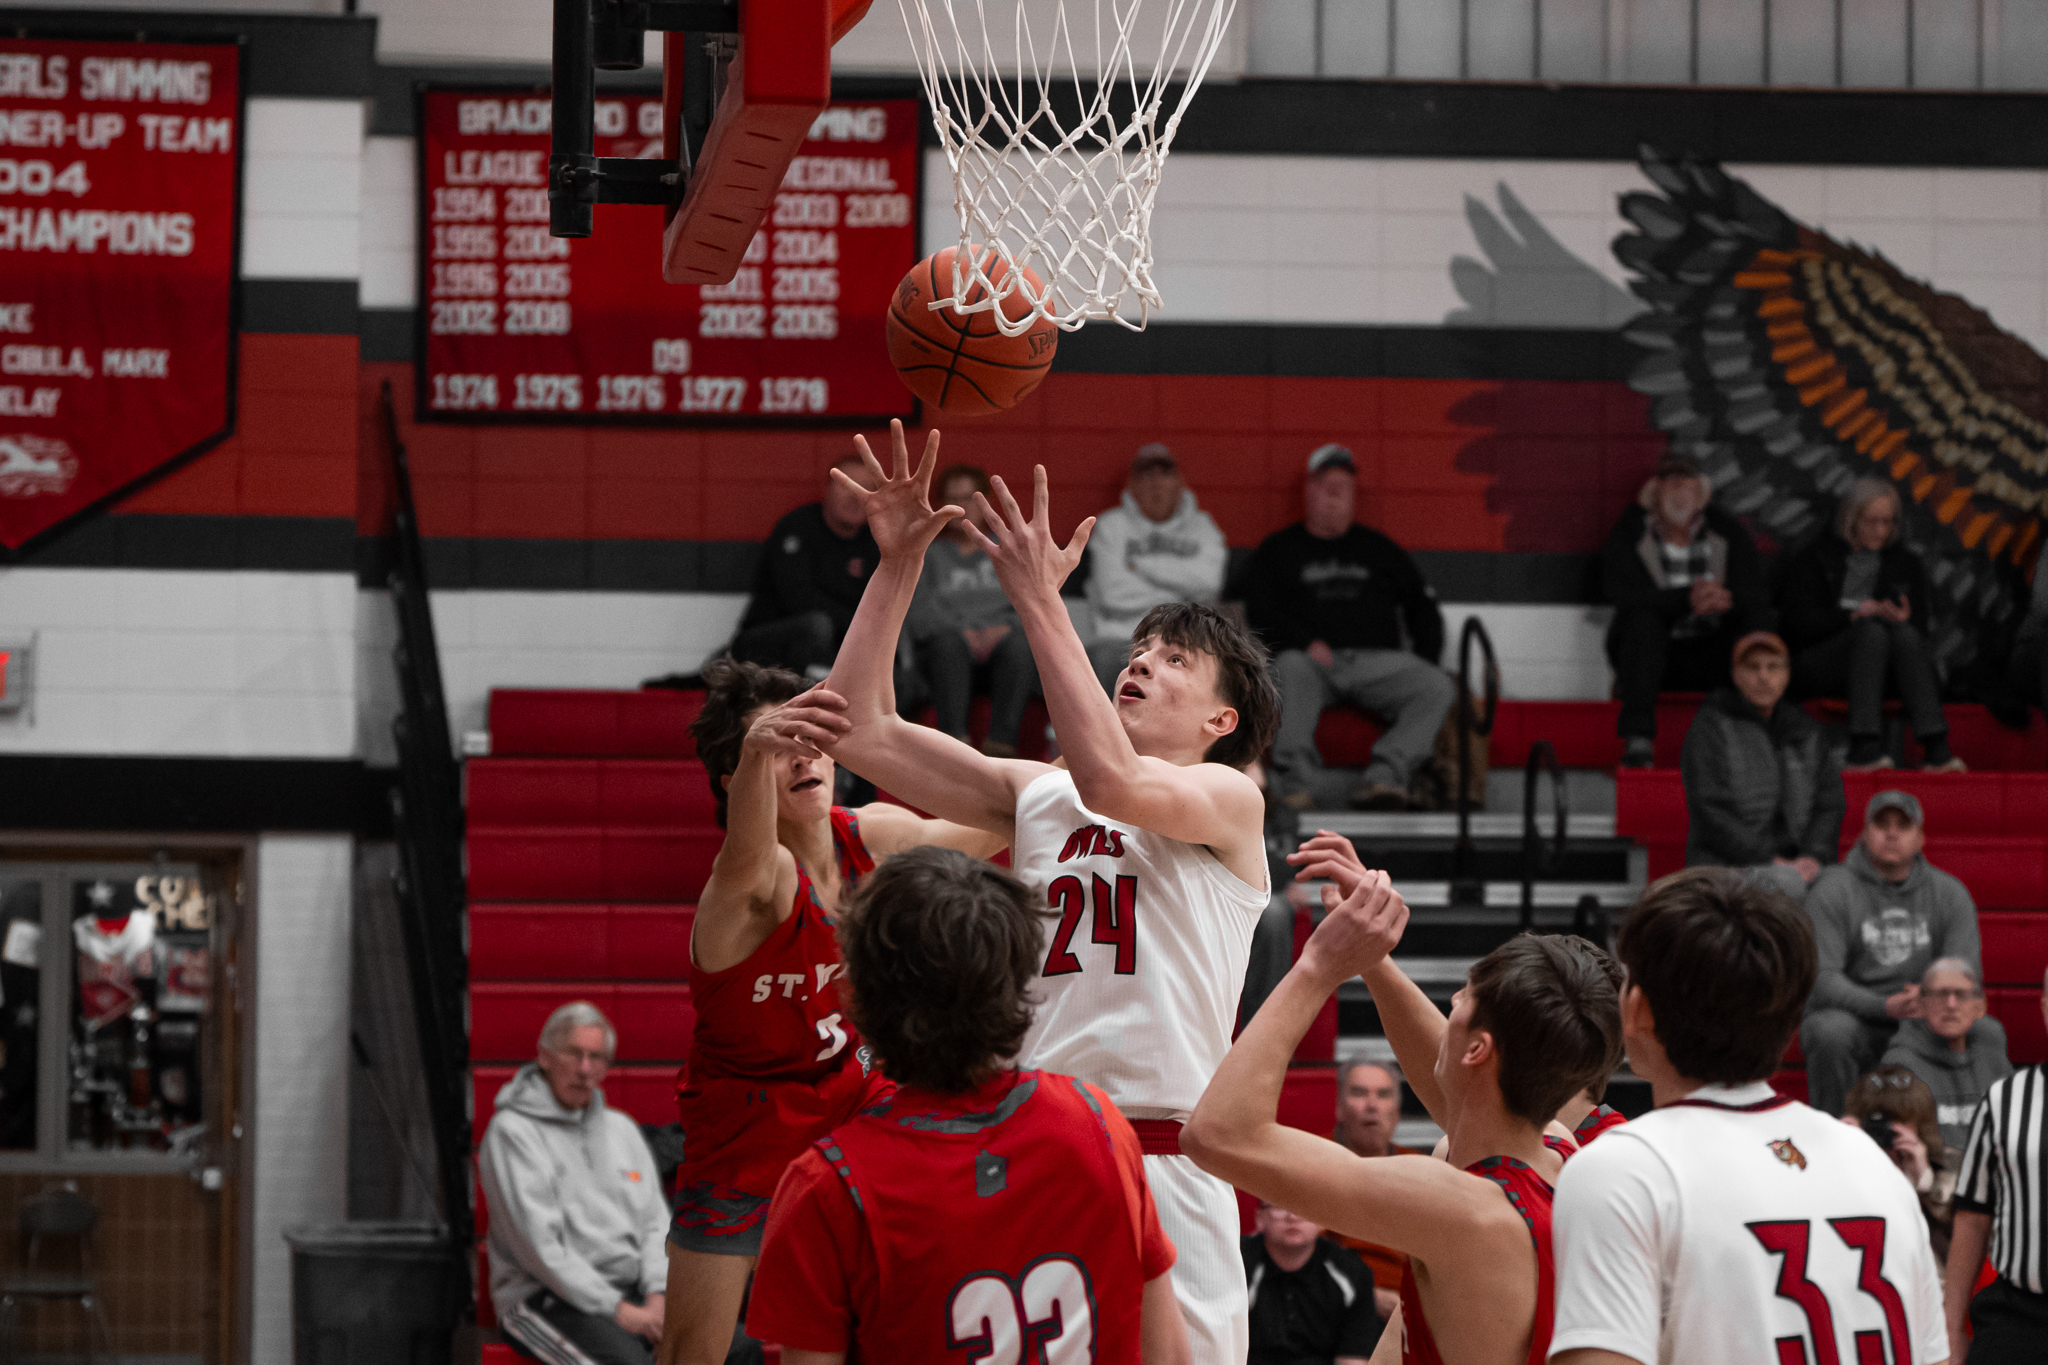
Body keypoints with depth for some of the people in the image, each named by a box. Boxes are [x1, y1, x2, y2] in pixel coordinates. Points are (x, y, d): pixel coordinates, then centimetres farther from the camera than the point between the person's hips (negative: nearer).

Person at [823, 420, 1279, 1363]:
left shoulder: (1229, 799, 3)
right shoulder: (1035, 796, 16)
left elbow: (1111, 781, -19)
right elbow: (859, 733, 10)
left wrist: (1039, 602, -19)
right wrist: (898, 565, 3)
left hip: (1166, 1168, -4)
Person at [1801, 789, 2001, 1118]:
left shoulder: (1951, 893, 7)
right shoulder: (1832, 890, -4)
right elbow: (1822, 980, -14)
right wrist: (1885, 1007, -29)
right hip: (1855, 1019, -3)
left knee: (1988, 1032, -24)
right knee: (1831, 1030, -36)